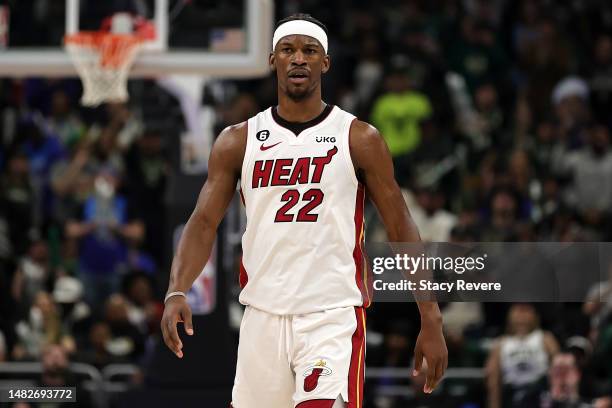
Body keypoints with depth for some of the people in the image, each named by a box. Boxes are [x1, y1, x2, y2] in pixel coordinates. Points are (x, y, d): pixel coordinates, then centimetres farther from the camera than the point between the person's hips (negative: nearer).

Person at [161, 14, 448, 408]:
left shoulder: (360, 139, 1)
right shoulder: (238, 141, 7)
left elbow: (402, 231, 2)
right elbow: (204, 223, 2)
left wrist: (431, 321, -4)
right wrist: (177, 292, -16)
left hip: (333, 316, -3)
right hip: (262, 316, 3)